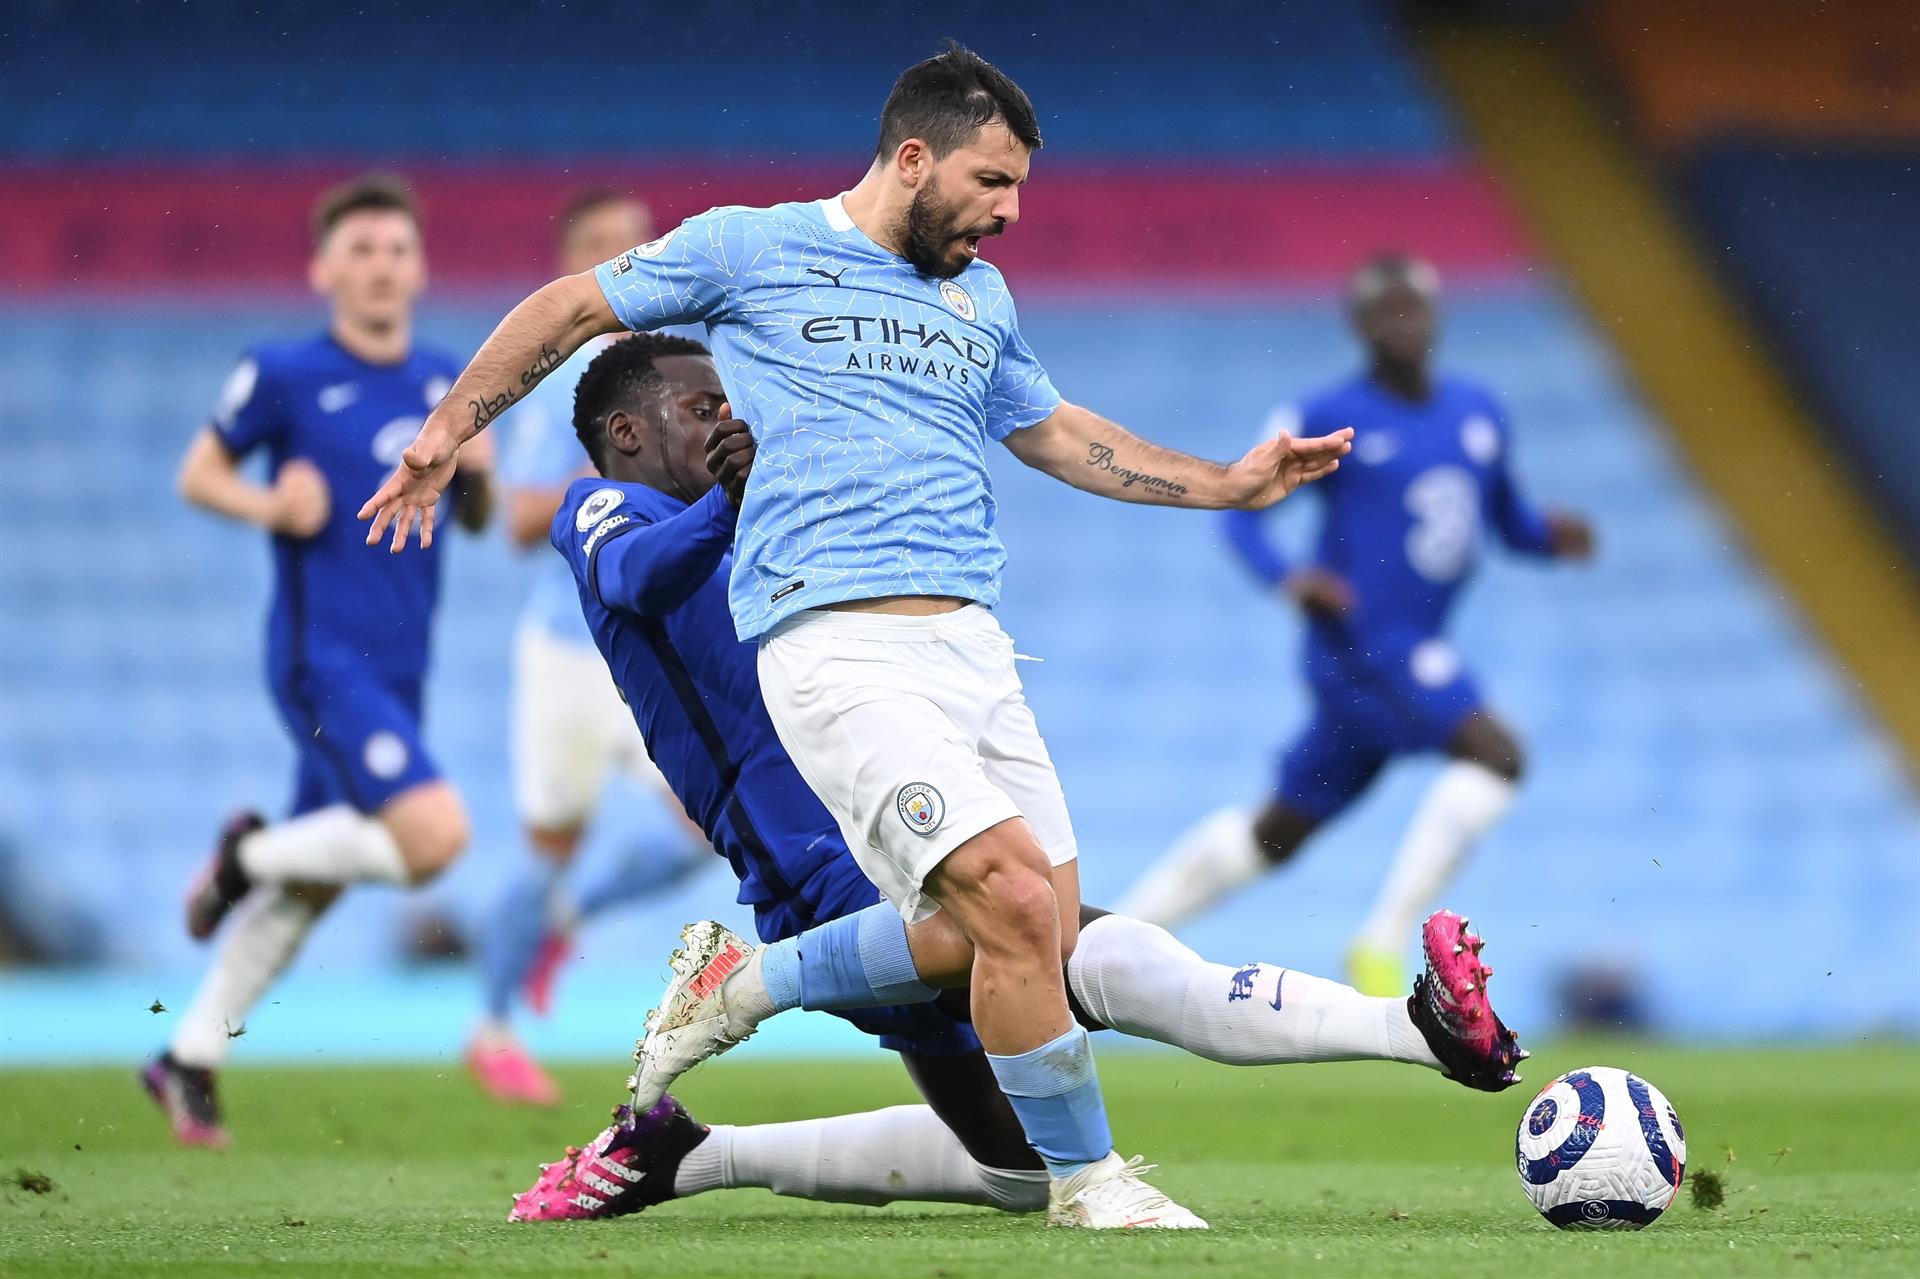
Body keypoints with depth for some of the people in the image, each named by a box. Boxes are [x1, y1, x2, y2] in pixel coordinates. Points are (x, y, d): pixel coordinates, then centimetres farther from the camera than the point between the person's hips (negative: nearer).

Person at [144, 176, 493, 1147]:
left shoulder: (446, 383, 10)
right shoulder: (285, 375, -6)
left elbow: (475, 521, 17)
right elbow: (197, 474, 3)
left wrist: (476, 471, -5)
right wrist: (267, 507, -16)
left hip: (398, 667, 7)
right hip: (323, 658, -7)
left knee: (313, 879, 13)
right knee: (434, 837, -23)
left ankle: (188, 1061, 25)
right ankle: (254, 855, 3)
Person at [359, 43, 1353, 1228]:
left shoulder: (982, 295, 20)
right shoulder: (751, 250, 3)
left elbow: (1058, 434, 33)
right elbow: (567, 309, 13)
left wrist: (1234, 483, 26)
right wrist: (451, 428, 6)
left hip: (970, 641, 7)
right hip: (839, 644, -7)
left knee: (1047, 942, 1)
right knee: (1019, 904, -21)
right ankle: (1085, 1175, -3)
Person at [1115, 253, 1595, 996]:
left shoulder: (1478, 412, 10)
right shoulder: (1330, 420, -7)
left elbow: (1508, 518, 19)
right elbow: (1240, 507, -2)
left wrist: (1551, 537, -4)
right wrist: (1285, 578, -20)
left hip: (1418, 650, 7)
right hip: (1362, 640, -7)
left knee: (1279, 833, 15)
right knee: (1493, 751, -25)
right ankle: (1381, 948, -20)